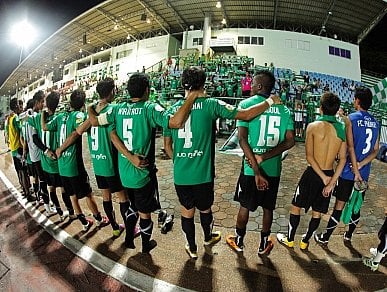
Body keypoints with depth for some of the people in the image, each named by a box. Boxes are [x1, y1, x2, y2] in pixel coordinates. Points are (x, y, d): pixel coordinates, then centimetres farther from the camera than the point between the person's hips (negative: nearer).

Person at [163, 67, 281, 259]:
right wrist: (270, 101, 6)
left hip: (180, 173, 2)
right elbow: (246, 115, -9)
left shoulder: (173, 109, 0)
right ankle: (208, 237, 51)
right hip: (202, 172, -2)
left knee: (186, 210, 20)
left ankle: (192, 248, 39)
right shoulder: (210, 105, -10)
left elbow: (167, 146, 6)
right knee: (205, 208, 23)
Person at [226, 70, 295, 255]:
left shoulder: (246, 104, -8)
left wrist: (257, 170, -18)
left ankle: (238, 242, 35)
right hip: (273, 169, 3)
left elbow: (242, 139, -18)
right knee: (268, 207, 18)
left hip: (250, 168, -2)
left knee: (245, 206, 16)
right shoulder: (283, 109, 2)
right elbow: (290, 141, -6)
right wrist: (263, 157, -12)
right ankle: (263, 244, 35)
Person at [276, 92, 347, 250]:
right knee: (317, 211, 17)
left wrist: (323, 177, -13)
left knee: (296, 206, 15)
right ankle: (305, 241, 32)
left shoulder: (313, 126, -13)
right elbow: (342, 159, -5)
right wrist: (332, 182, -6)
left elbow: (309, 157, -17)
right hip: (330, 175, 4)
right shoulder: (342, 129, -2)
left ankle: (289, 239, 27)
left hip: (312, 173, -4)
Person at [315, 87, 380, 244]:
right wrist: (360, 165, -6)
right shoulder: (376, 123, 8)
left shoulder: (351, 118, -10)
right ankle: (349, 235, 33)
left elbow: (350, 147, -16)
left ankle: (325, 237, 14)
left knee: (339, 205, 3)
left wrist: (356, 171, -15)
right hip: (365, 173, 5)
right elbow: (375, 150, 5)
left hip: (349, 171, -5)